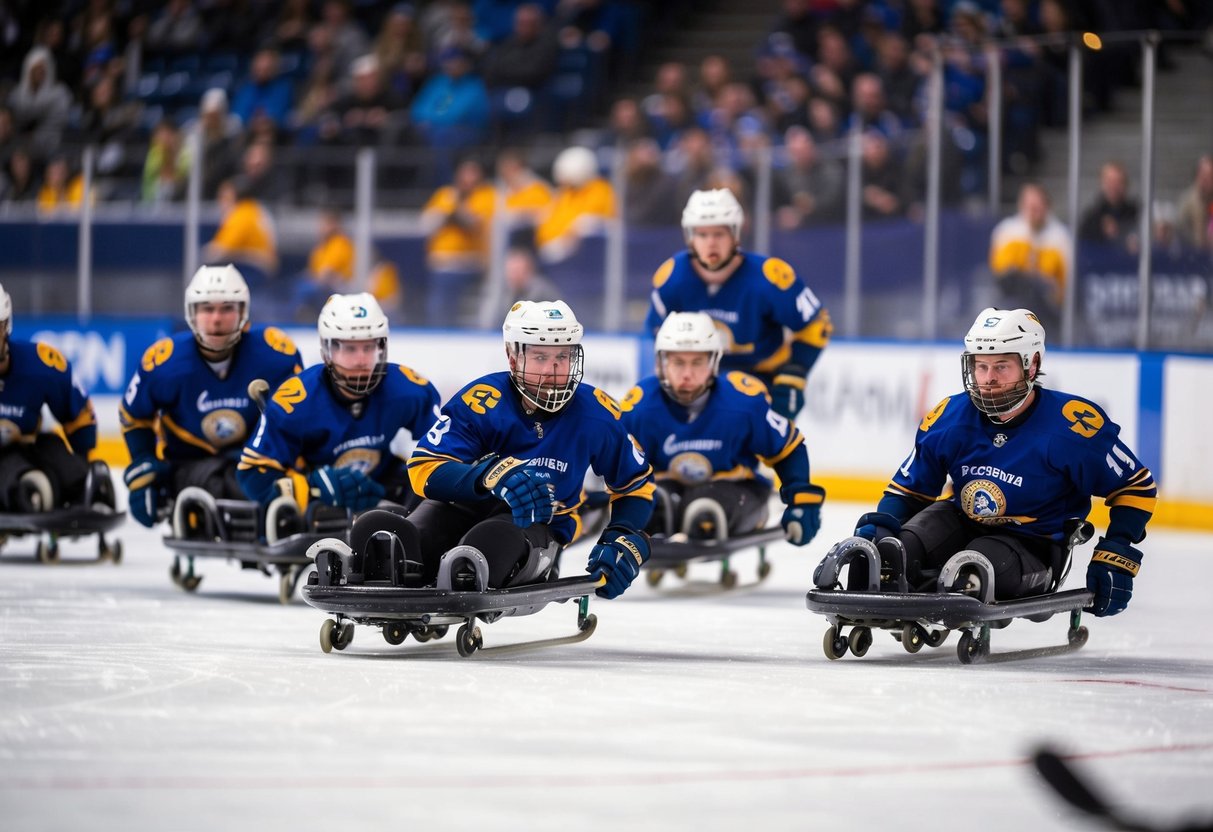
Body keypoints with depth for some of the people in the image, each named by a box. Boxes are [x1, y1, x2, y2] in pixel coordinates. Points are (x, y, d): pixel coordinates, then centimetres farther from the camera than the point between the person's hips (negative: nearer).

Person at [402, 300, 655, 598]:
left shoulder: (594, 414, -4)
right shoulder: (482, 401, -14)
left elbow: (636, 484, 13)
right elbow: (424, 470, -23)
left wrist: (625, 543, -4)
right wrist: (491, 475, -40)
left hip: (541, 526, -1)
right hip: (467, 505, 1)